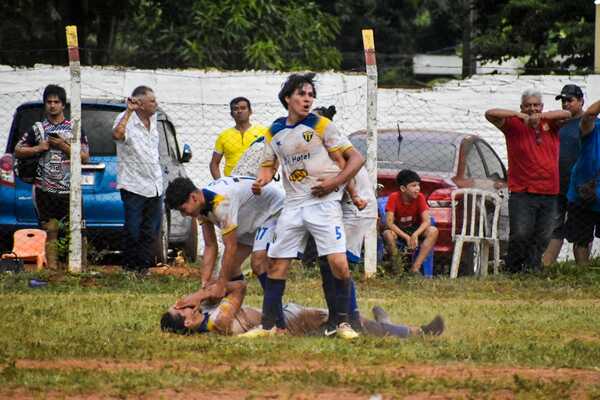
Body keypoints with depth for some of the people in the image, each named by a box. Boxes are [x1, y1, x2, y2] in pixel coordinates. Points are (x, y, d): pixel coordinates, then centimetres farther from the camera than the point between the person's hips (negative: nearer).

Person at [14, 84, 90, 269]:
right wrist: (39, 148, -4)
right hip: (45, 189, 1)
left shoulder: (74, 128, 6)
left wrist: (64, 146, -10)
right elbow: (18, 150, 10)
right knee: (50, 232, 1)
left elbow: (85, 157, 3)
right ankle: (52, 269, 3)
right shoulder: (37, 129, 9)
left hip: (70, 189, -1)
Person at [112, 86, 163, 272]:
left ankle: (145, 266, 16)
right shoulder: (127, 120, -14)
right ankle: (130, 268, 4)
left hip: (155, 186, 7)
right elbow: (117, 135, -37)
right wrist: (129, 111, -33)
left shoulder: (152, 118, 9)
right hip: (134, 186, -7)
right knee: (133, 232, -4)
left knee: (151, 232, 10)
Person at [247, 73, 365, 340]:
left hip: (323, 201, -4)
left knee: (339, 263, -15)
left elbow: (356, 159, -2)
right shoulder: (275, 132, 10)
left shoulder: (320, 125, -2)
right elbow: (269, 165, 23)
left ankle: (342, 323, -3)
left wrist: (334, 182, -14)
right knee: (276, 265, 3)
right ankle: (269, 325, 11)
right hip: (293, 205, 4)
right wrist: (262, 181, 0)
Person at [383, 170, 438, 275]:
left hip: (415, 229, 3)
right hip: (398, 230, -3)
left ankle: (416, 267, -29)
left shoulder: (419, 197, -11)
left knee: (433, 231, -27)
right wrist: (406, 237, -34)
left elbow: (426, 221, -18)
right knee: (388, 234, -38)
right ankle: (396, 269, -19)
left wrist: (415, 235, -37)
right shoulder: (394, 198, -18)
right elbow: (389, 222, -25)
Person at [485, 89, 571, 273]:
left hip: (549, 194, 3)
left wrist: (540, 116, -18)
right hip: (522, 193, -3)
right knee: (520, 235, -10)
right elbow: (490, 114, -8)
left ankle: (532, 269, 10)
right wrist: (518, 115, -16)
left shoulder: (550, 124, 10)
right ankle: (514, 270, 2)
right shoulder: (514, 125, 3)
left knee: (542, 238, 2)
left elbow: (566, 114, -6)